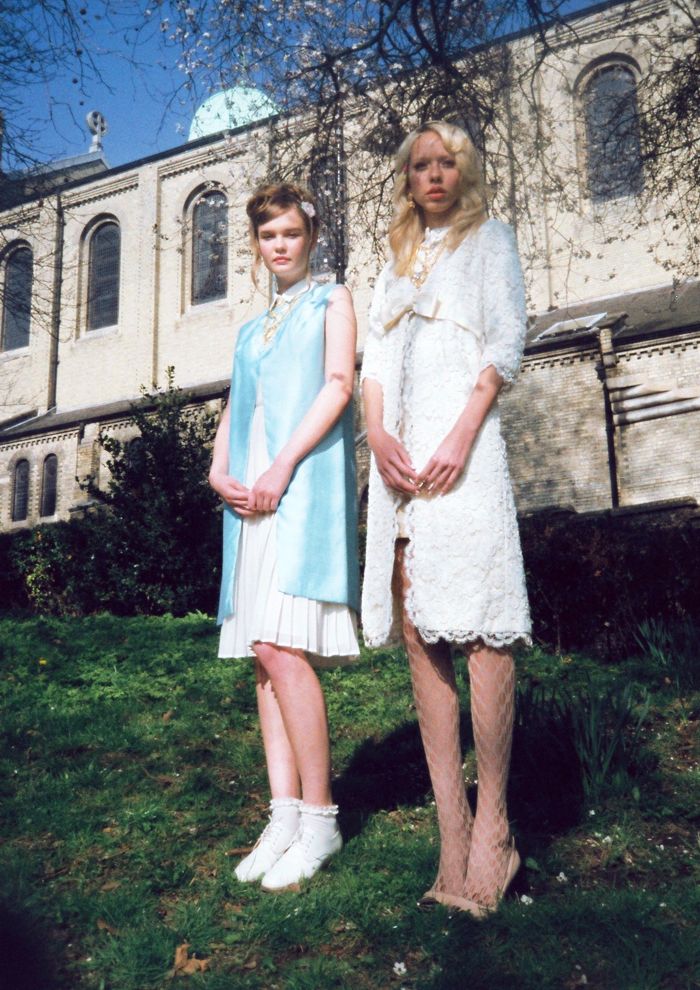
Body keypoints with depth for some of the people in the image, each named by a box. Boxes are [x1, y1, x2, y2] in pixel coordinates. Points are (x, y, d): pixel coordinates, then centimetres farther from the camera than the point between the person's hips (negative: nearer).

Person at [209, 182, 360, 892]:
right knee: (263, 654, 1)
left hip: (305, 487, -6)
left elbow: (339, 385, -4)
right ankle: (284, 814, 6)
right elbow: (233, 413, 22)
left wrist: (281, 467, -15)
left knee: (280, 647, -16)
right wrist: (219, 473, 0)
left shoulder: (331, 301, 12)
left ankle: (319, 818, -7)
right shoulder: (251, 330, 28)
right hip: (252, 497, 6)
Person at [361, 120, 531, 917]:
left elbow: (507, 341, 1)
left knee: (480, 629, -13)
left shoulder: (487, 239, 15)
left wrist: (464, 434, -13)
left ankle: (492, 826, -4)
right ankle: (452, 835, 2)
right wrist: (377, 435, -4)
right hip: (399, 456, 5)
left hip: (460, 447, -5)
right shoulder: (397, 263, 28)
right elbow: (374, 361, 16)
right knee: (418, 636, -2)